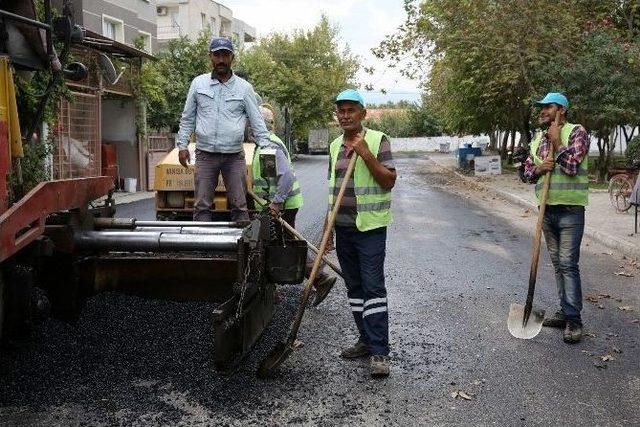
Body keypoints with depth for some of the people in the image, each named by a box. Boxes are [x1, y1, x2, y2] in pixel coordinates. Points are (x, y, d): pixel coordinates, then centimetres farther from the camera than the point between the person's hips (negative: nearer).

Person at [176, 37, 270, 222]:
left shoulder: (244, 87, 4)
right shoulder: (198, 83, 7)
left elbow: (257, 121, 4)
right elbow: (187, 118, 12)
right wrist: (182, 145, 6)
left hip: (235, 155, -1)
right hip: (205, 154, 1)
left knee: (239, 205, 2)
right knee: (202, 205, 1)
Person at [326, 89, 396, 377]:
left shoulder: (378, 141, -6)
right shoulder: (335, 146, 12)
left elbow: (389, 181, -12)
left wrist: (366, 155, -20)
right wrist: (328, 227, 17)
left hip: (370, 226, -6)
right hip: (343, 227, 7)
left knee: (373, 286, -8)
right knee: (354, 287, 11)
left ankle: (379, 352, -4)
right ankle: (366, 340, 23)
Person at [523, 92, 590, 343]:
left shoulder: (576, 132, -7)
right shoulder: (538, 139, 13)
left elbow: (571, 166, -17)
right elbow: (527, 170, 14)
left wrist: (557, 142, -13)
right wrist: (538, 168, -7)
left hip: (570, 210, -7)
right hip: (547, 210, 7)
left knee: (568, 264, -9)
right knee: (557, 263, 11)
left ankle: (574, 320, -5)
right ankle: (565, 311, 21)